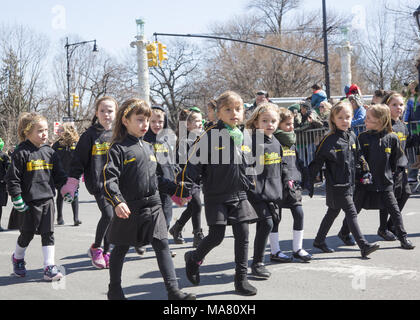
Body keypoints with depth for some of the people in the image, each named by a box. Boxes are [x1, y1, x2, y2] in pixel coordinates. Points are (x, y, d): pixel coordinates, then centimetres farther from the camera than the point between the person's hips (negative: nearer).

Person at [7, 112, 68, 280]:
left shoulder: (49, 152, 8)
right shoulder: (21, 153, -8)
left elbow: (59, 175, 15)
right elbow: (12, 177, -8)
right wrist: (17, 198, -12)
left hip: (48, 199, 4)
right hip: (30, 201, -4)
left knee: (48, 234, 3)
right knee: (27, 233, 9)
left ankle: (49, 267, 5)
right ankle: (18, 258, 36)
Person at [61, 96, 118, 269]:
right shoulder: (90, 135, -3)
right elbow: (78, 160, -2)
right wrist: (71, 184, -4)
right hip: (97, 182, -4)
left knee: (111, 218, 7)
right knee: (108, 215, -16)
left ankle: (106, 252, 22)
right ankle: (95, 248, 5)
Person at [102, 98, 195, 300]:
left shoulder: (148, 148, 14)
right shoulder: (119, 148, -8)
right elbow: (110, 178, -17)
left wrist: (173, 189, 20)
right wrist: (117, 202, -29)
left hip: (152, 206, 5)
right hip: (129, 208, -5)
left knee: (162, 245, -4)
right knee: (121, 248, 11)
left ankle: (173, 291, -4)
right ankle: (114, 289, 28)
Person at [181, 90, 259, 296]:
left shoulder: (242, 137, 8)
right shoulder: (211, 136, -10)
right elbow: (193, 163, -11)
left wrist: (250, 184, 20)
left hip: (238, 195, 5)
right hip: (216, 196, -5)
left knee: (242, 236, 2)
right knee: (216, 237, -3)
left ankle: (241, 279, 12)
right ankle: (193, 258, 27)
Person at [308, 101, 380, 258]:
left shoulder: (352, 136, 7)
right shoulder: (329, 140, -14)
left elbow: (358, 157, 21)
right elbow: (317, 162, -10)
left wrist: (365, 172, 14)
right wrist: (310, 183, -9)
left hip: (349, 183, 7)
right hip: (336, 185, -7)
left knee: (333, 213, 17)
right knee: (351, 213, -9)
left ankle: (319, 240, 31)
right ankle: (364, 246, -8)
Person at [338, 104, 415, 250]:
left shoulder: (392, 138, -5)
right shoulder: (363, 137, -5)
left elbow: (396, 159, 7)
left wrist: (389, 172, 6)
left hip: (385, 183, 0)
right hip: (364, 182, 1)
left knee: (394, 210, -1)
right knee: (354, 208, 12)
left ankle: (403, 238, 11)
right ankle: (344, 232, 31)